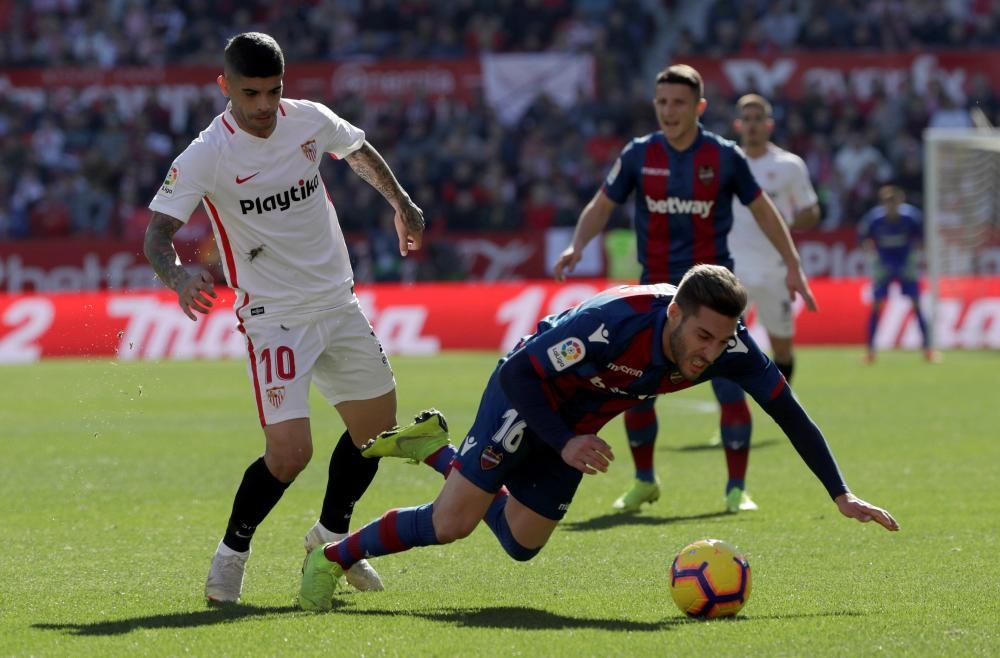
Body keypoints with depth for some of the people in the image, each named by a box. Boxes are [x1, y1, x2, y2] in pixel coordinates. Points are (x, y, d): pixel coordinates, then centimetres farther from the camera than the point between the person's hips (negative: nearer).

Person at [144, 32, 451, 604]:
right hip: (273, 316, -6)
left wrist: (402, 203, 23)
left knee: (377, 425, 15)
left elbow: (359, 151, 19)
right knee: (289, 452, -18)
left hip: (338, 301, 6)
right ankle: (232, 553, 7)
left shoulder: (310, 120, -3)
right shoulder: (206, 156, -18)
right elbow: (158, 231, -23)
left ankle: (332, 535, 39)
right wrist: (176, 273, -42)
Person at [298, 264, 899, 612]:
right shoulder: (615, 322, -40)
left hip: (578, 424, 6)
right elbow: (519, 374, -33)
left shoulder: (730, 346, -25)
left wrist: (842, 495, -18)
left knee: (522, 543, 15)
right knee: (451, 524, -14)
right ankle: (332, 559, 7)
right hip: (525, 398, -6)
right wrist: (566, 445, -39)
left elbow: (790, 413, -15)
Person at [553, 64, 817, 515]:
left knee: (730, 388, -9)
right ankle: (644, 482, 20)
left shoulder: (724, 156, -4)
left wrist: (792, 265, 6)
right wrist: (577, 246, -10)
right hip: (657, 289, 2)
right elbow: (602, 205, 8)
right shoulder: (639, 155, 0)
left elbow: (762, 209, 8)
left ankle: (736, 488, 4)